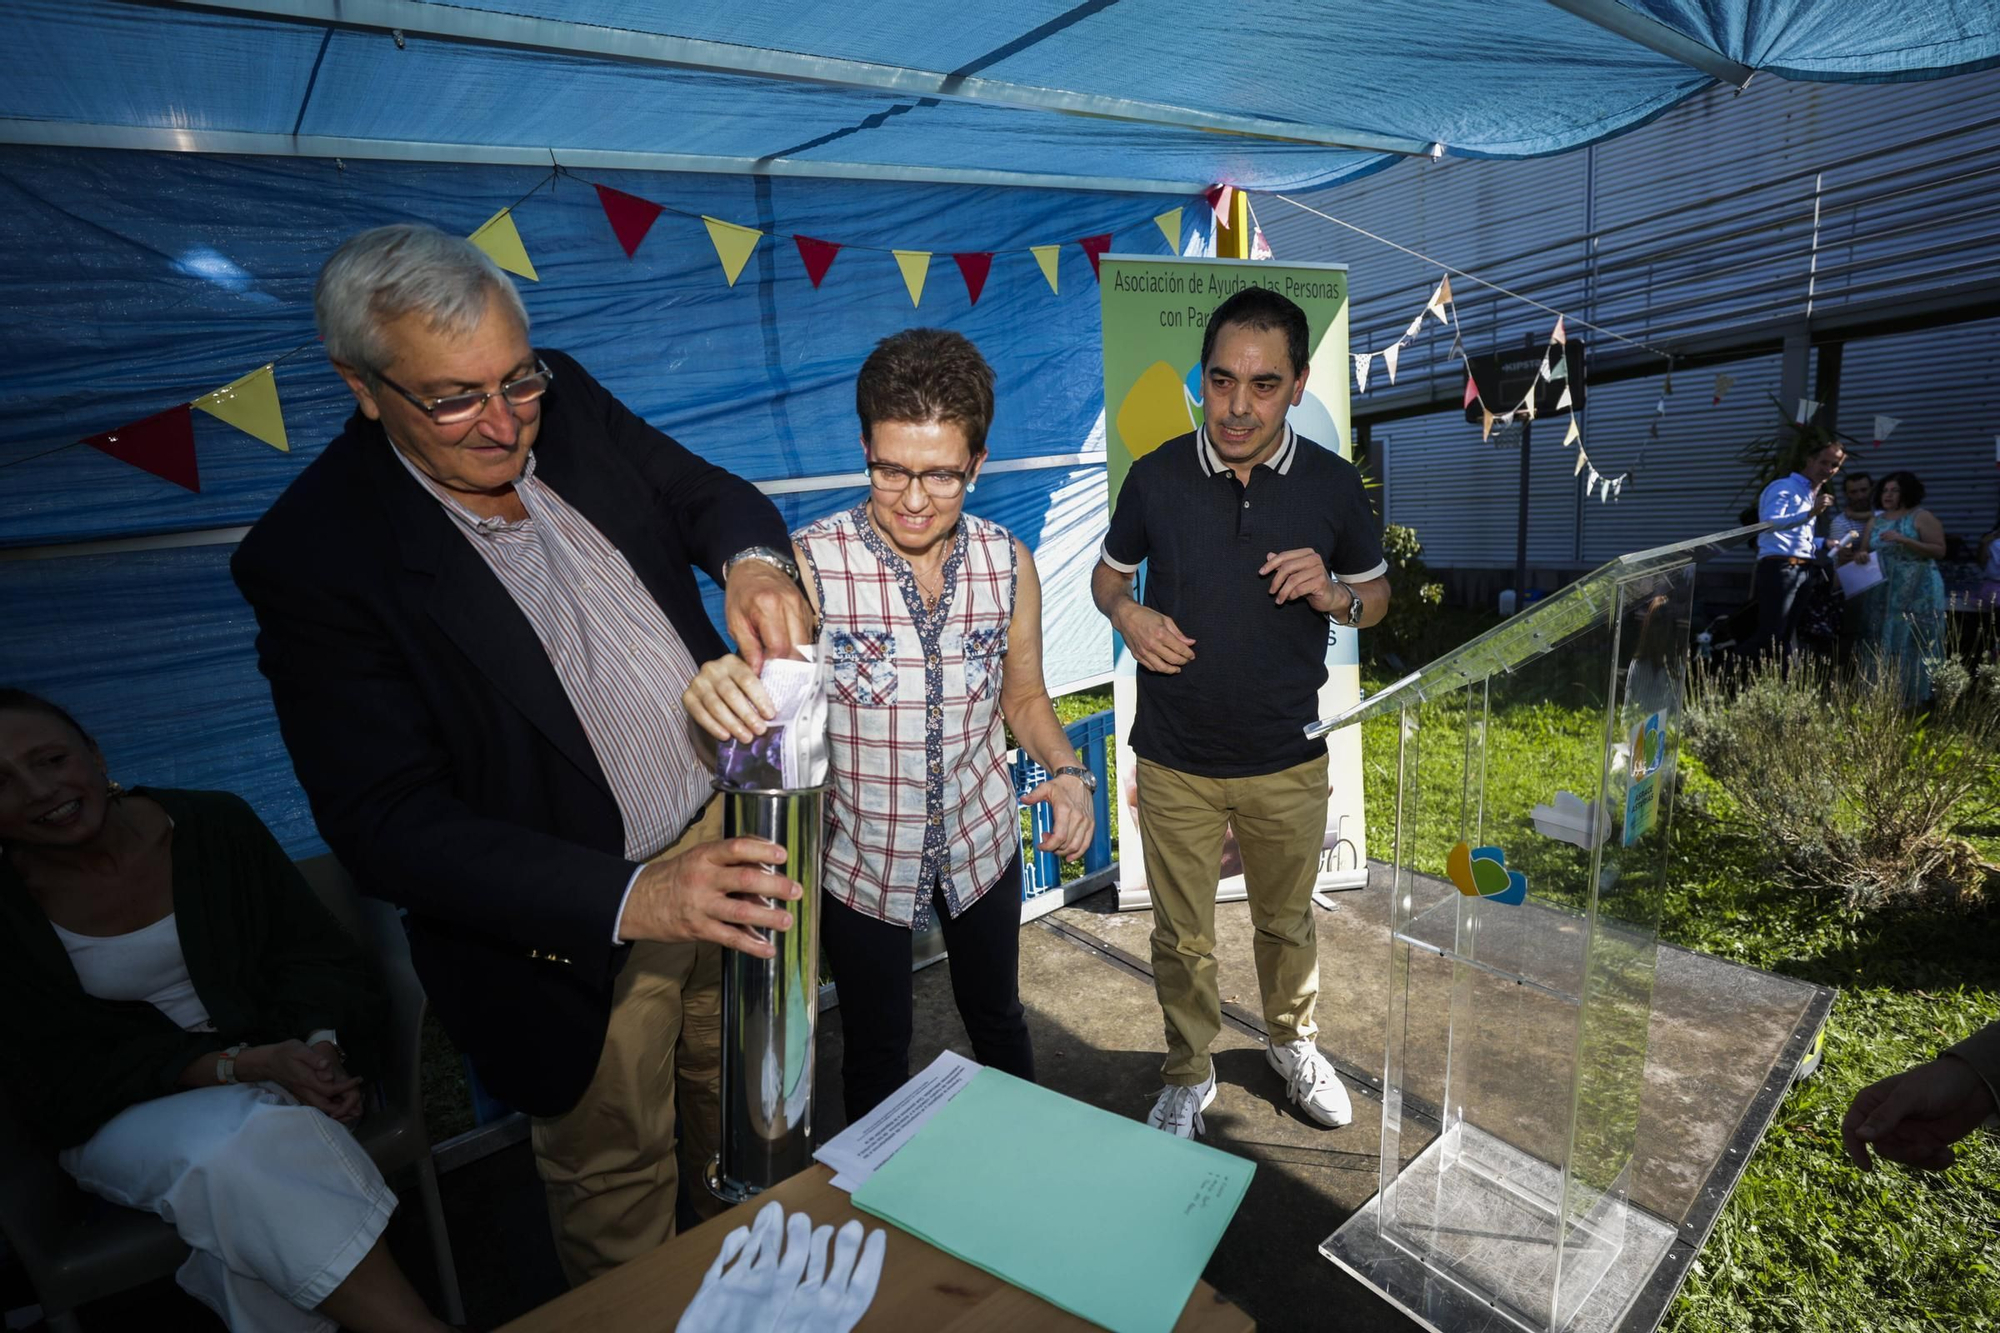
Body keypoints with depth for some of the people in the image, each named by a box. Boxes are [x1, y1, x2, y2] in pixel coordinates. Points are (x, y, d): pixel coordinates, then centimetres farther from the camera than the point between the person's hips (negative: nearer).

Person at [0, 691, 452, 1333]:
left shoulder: (214, 823, -6)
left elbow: (318, 957, -2)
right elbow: (66, 1082, -9)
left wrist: (320, 1046, -23)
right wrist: (246, 1066, -24)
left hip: (275, 1078, 1)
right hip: (126, 1117, -1)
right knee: (235, 1141, -31)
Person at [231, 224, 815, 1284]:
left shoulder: (565, 402, -6)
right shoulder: (311, 555, -21)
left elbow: (707, 492, 5)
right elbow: (387, 826, -22)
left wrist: (752, 561, -21)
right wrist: (630, 899, -34)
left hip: (726, 833, 6)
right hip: (577, 929, -5)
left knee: (738, 1106, 30)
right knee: (619, 1184, 19)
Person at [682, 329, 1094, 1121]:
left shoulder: (1008, 564, -9)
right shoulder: (808, 563, -20)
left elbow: (1023, 696, 3)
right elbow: (758, 698, -19)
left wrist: (1066, 771, -15)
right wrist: (720, 689, -43)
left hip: (981, 842, 3)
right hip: (860, 856, -2)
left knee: (997, 1020, 26)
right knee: (875, 1052, 19)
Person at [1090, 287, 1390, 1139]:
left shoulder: (1332, 484, -6)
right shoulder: (1157, 476, -7)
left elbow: (1376, 597, 6)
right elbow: (1108, 572, 7)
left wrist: (1333, 595, -18)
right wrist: (1126, 614, -15)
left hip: (1287, 761, 1)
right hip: (1174, 761, 0)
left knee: (1287, 921, 22)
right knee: (1181, 938, 14)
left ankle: (1293, 1043, 51)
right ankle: (1188, 1076, 40)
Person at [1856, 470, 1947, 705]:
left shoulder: (1922, 517, -3)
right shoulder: (1876, 521, 13)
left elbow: (1939, 550, -10)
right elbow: (1864, 551, 16)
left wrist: (1903, 540, -19)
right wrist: (1861, 556, -8)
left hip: (1918, 594, -5)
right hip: (1884, 593, 5)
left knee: (1914, 645, -5)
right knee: (1884, 645, 7)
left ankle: (1915, 700, 0)